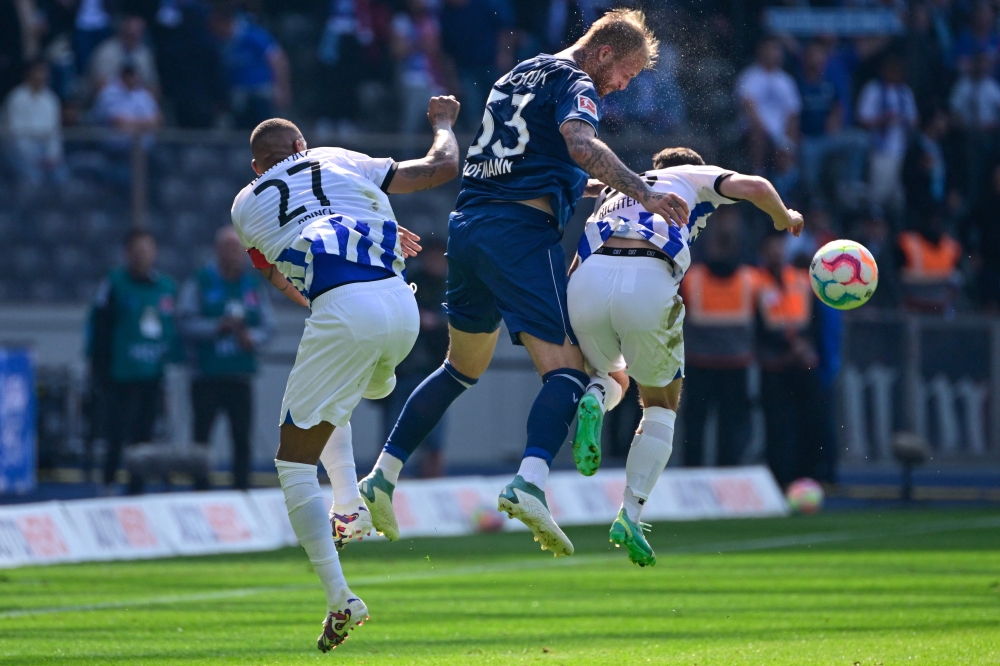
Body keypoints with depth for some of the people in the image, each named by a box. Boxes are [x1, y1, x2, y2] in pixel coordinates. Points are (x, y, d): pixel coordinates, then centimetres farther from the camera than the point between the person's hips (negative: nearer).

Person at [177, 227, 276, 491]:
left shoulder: (253, 284, 10)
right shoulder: (200, 283, 0)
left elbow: (268, 323, 10)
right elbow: (186, 323, -6)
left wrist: (253, 337, -10)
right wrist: (217, 326, -18)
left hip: (240, 376, 3)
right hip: (207, 376, -3)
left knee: (242, 437, 0)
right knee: (201, 436, -2)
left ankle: (242, 487, 4)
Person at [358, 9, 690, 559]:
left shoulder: (522, 74, 25)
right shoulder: (574, 85, -2)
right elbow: (580, 144, -24)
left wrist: (582, 183, 32)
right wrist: (644, 194, -31)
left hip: (467, 225, 8)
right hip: (522, 231, -8)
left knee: (463, 367, 23)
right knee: (566, 370, -12)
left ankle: (382, 475, 17)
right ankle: (529, 482, -35)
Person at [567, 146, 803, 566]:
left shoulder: (613, 191, 39)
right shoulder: (694, 177, 27)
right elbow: (754, 188, 12)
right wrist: (784, 218, 30)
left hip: (588, 277, 3)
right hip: (649, 281, -3)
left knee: (610, 376, 33)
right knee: (661, 405, 20)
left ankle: (595, 402, -6)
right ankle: (631, 513, 3)